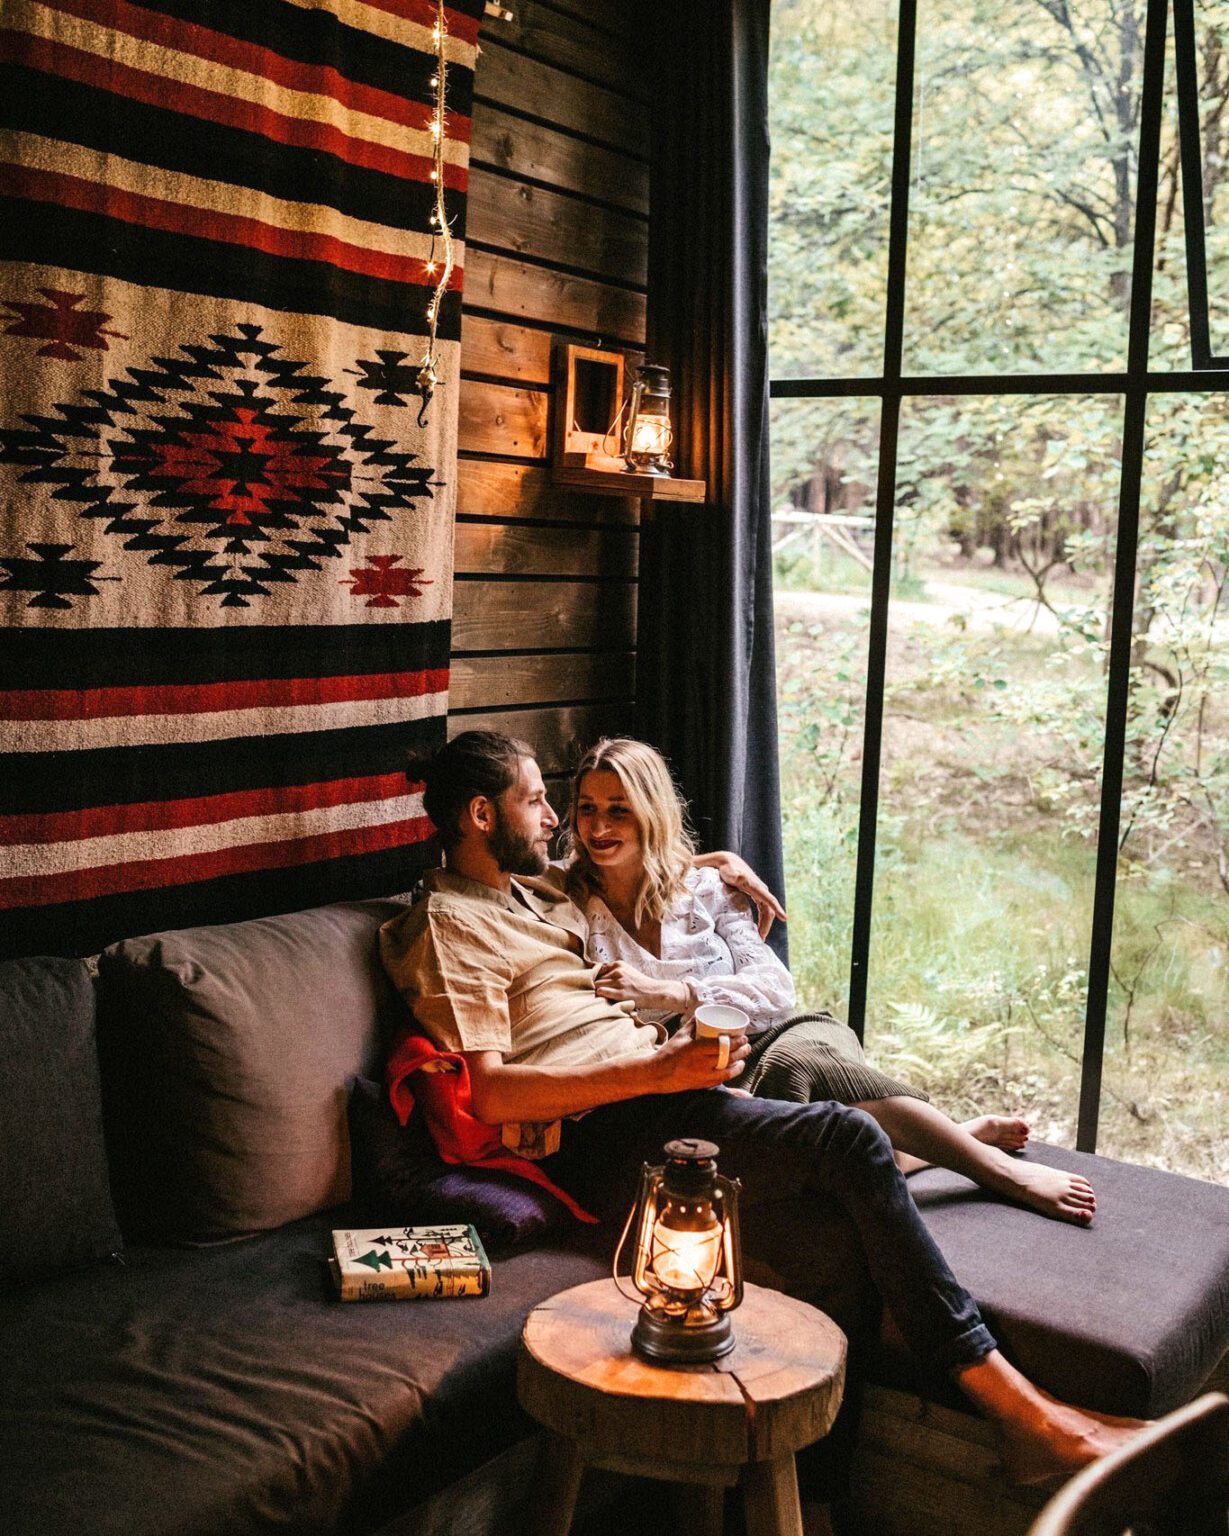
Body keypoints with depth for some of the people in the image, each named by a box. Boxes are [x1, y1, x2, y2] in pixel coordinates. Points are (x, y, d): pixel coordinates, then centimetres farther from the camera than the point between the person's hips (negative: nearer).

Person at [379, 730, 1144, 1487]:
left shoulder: (537, 891, 22)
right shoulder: (449, 924, -6)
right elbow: (491, 1094, -18)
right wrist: (660, 1070, -22)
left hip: (655, 1077, 10)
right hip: (601, 1129, -10)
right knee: (849, 1142, -21)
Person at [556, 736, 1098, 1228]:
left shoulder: (705, 889, 7)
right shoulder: (569, 904, 5)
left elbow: (775, 988, -2)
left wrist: (671, 993, -16)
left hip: (764, 1040, 1)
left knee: (798, 1060, -38)